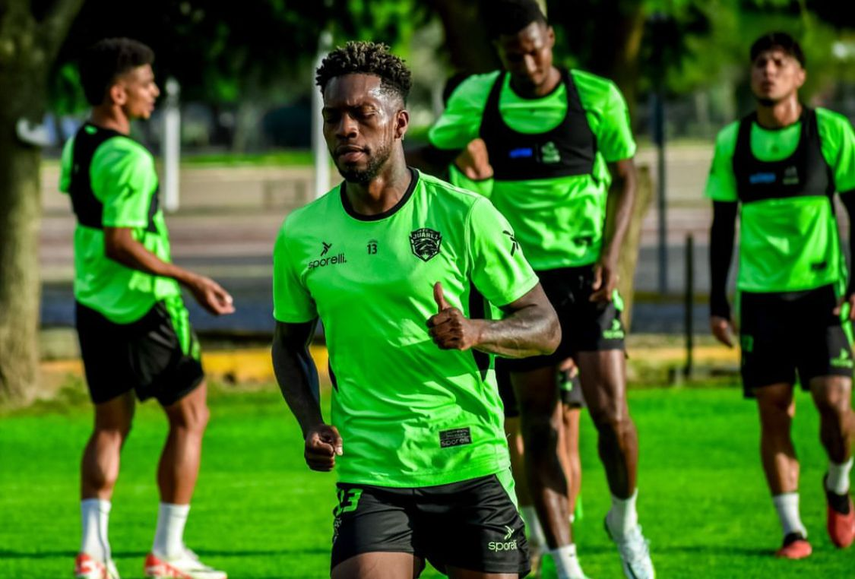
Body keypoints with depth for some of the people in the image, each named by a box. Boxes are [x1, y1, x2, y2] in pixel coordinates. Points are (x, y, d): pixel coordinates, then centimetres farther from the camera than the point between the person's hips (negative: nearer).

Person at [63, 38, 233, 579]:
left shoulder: (78, 144, 5)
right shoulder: (130, 160, -22)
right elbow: (119, 243, -26)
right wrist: (190, 280, -25)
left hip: (94, 305, 8)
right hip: (143, 306, -8)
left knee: (110, 425, 14)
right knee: (190, 416, 7)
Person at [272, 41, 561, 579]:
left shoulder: (464, 215, -3)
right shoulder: (300, 236, 4)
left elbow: (545, 327, 1)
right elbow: (290, 342, 20)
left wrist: (477, 331, -20)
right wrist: (312, 424, 2)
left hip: (472, 468, -1)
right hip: (369, 474, 1)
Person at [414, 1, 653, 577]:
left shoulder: (596, 98, -5)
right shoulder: (477, 100, -2)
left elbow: (626, 178, 5)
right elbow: (434, 153, 15)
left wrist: (611, 254, -6)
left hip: (586, 275, -1)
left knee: (610, 411, -11)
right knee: (539, 426, 2)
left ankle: (625, 520, 17)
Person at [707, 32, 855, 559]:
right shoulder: (733, 142, 4)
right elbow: (722, 226, 11)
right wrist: (718, 303, 8)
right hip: (761, 294, 2)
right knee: (774, 411, -2)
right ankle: (793, 529, 6)